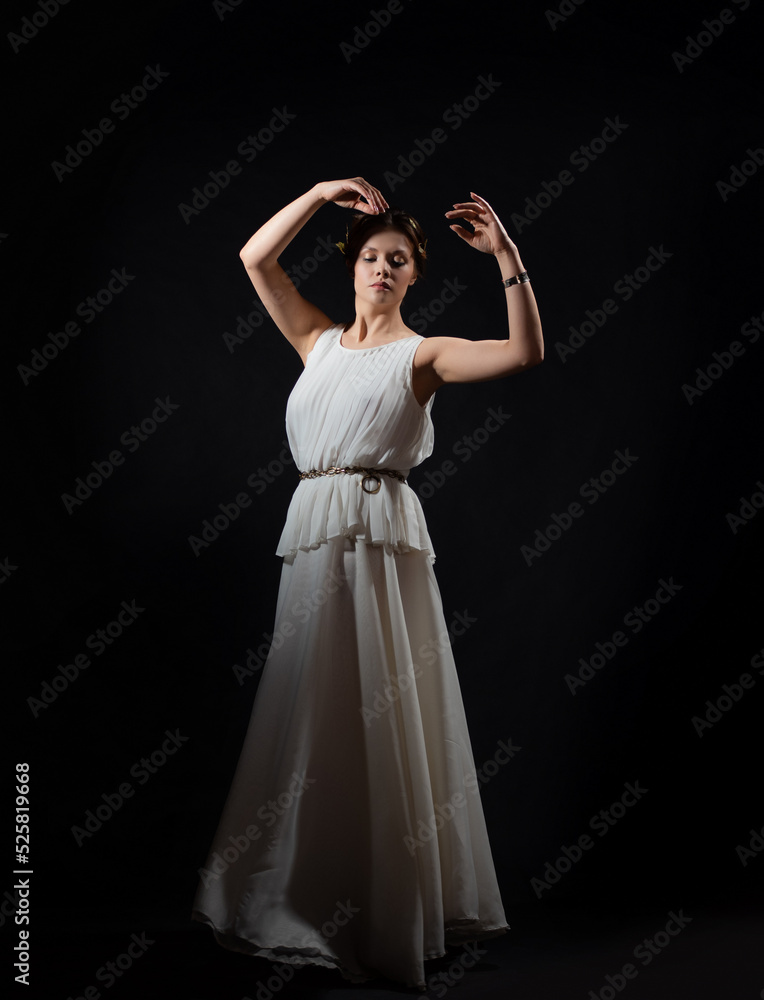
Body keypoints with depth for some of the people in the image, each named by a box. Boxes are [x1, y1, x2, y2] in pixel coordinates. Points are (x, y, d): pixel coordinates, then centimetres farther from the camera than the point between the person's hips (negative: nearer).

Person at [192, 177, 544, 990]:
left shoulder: (423, 354, 4)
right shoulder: (318, 340, 16)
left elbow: (526, 352, -10)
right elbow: (255, 259, 11)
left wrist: (506, 254, -15)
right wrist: (319, 194, 7)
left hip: (381, 535, -4)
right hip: (313, 532, 5)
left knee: (379, 713, -1)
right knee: (313, 712, 10)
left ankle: (388, 911, 12)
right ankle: (308, 900, 24)